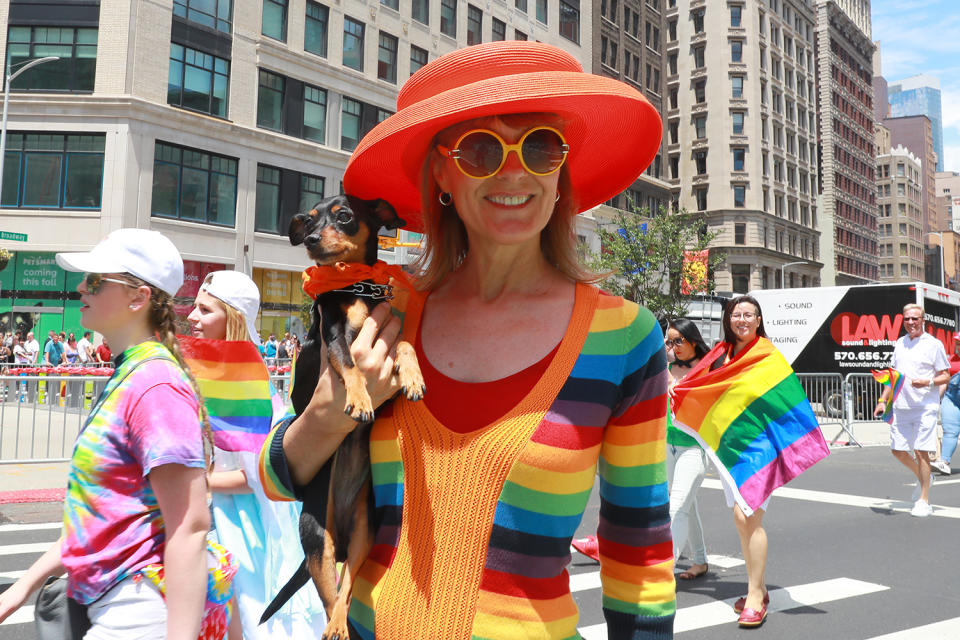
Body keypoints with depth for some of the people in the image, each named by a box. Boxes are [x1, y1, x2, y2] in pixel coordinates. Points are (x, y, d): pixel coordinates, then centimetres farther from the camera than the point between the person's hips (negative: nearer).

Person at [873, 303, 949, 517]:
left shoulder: (934, 344, -2)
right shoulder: (900, 343, 14)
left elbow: (945, 376, -1)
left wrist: (928, 382, -20)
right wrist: (882, 400, 15)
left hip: (925, 406, -5)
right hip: (901, 406, 6)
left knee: (921, 451, -7)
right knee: (897, 450, 7)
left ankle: (924, 501, 3)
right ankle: (924, 477, 33)